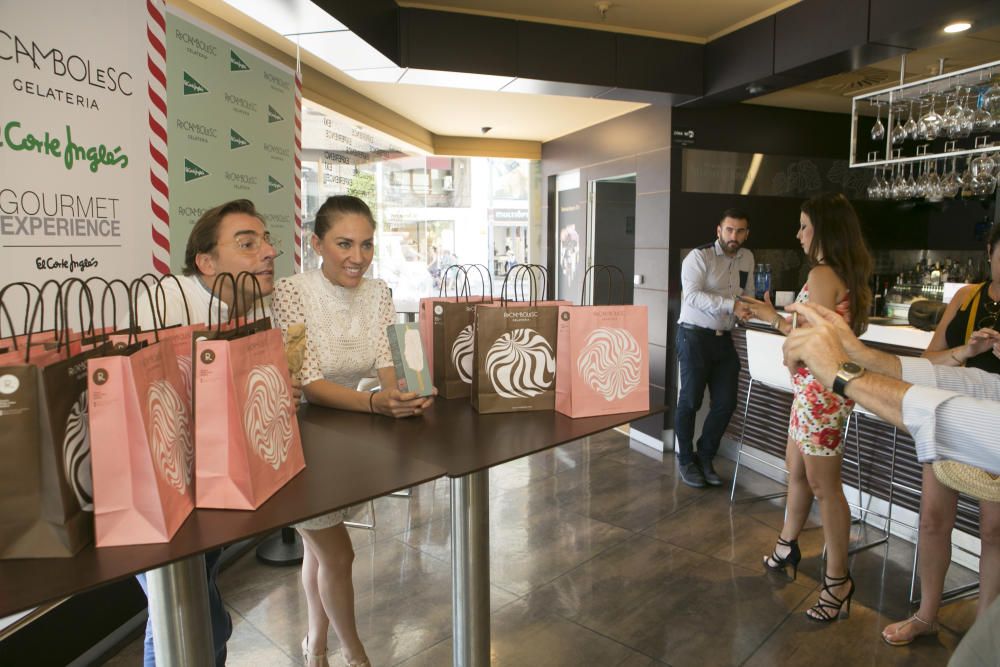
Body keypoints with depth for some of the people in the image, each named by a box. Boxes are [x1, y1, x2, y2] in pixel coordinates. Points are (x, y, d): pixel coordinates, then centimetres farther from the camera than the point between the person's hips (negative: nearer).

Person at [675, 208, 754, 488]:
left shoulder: (747, 258, 11)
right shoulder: (699, 256, -10)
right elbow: (692, 295, -24)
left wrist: (748, 307, 2)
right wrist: (731, 305, -31)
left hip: (723, 338, 6)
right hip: (694, 336, -6)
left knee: (726, 402, 5)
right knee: (690, 400, 1)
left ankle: (705, 457, 24)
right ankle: (686, 460, 20)